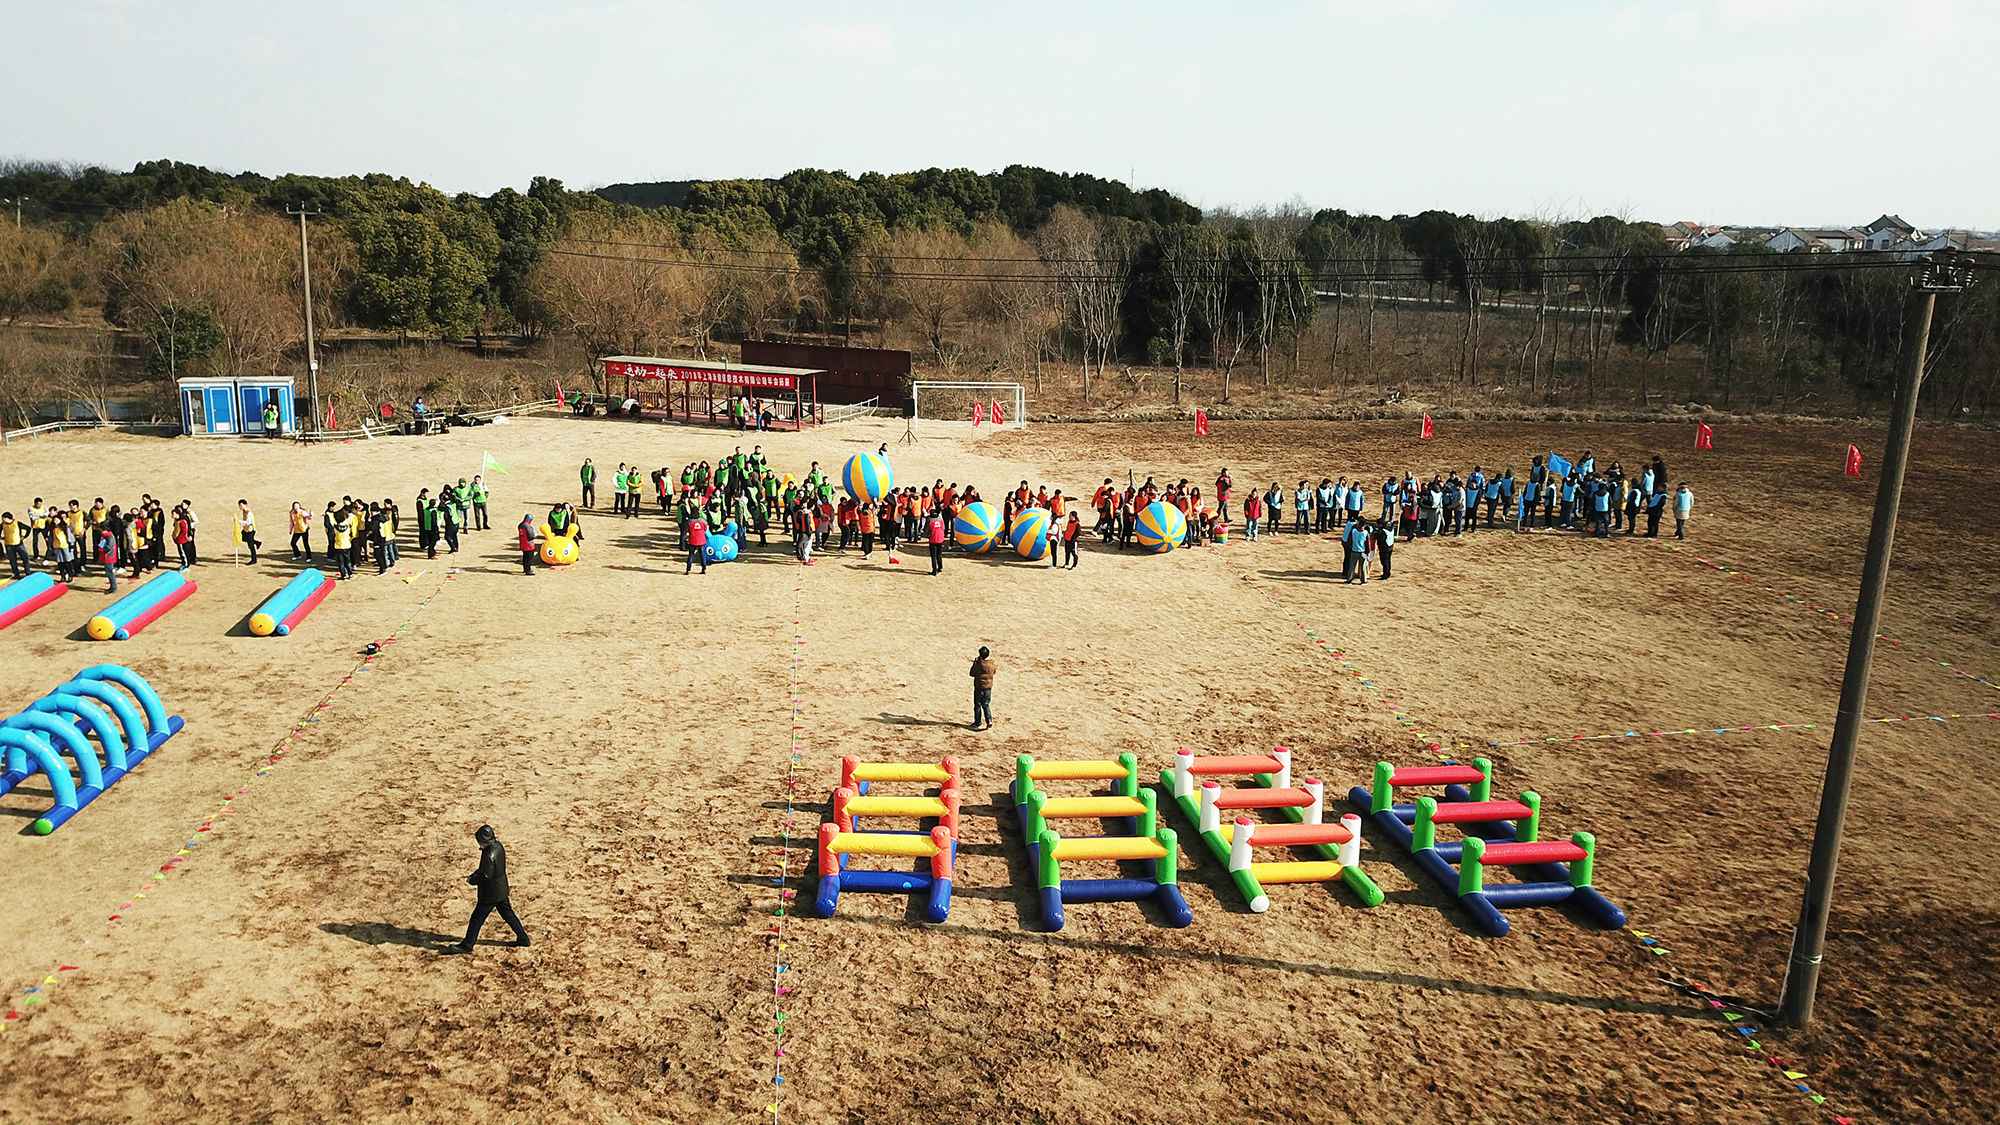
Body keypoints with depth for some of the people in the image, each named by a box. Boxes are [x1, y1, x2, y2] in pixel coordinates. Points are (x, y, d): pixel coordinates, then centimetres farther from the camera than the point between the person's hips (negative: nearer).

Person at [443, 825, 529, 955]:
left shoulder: (489, 855, -28)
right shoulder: (498, 846, 0)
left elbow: (485, 876, -24)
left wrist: (471, 880, -8)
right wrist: (473, 876, 4)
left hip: (490, 893, -9)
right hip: (502, 890, 9)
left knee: (477, 919, 4)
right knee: (508, 914, 19)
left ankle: (467, 945, 15)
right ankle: (523, 938, 24)